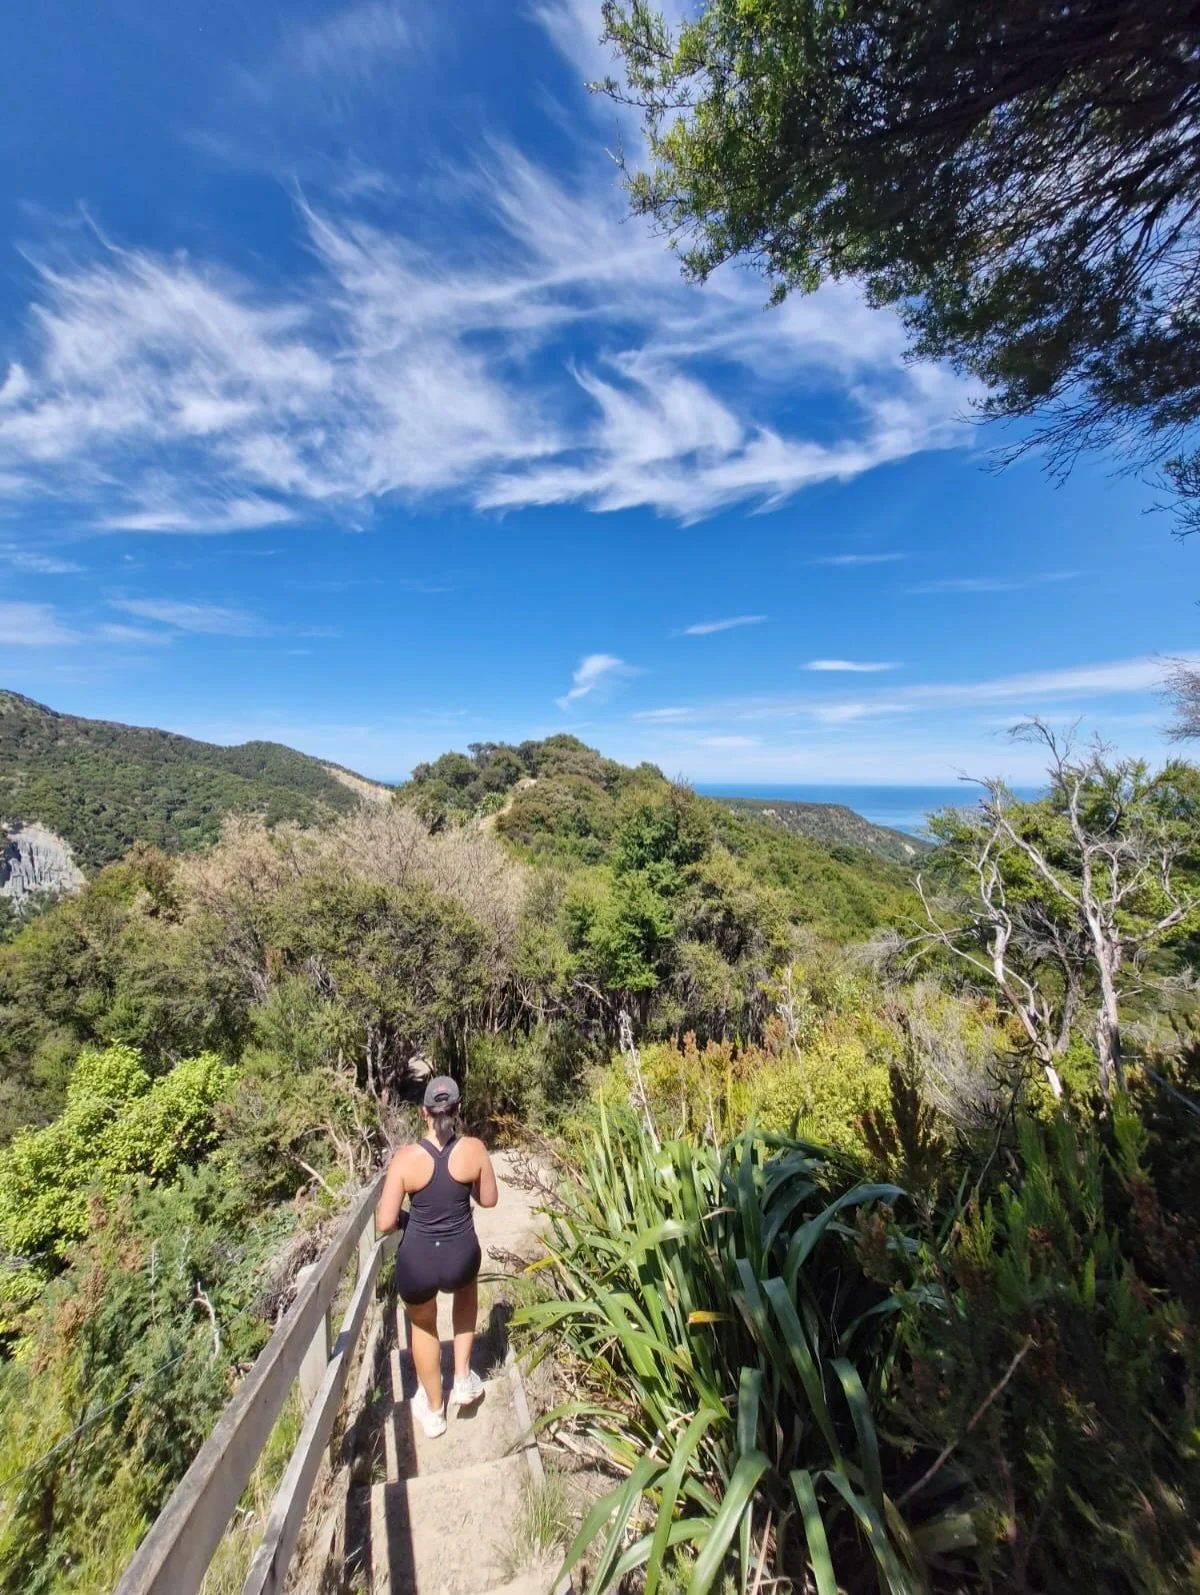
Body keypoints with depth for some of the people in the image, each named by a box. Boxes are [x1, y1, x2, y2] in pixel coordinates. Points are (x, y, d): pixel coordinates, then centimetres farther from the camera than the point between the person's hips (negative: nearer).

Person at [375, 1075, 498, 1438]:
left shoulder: (405, 1157, -19)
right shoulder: (475, 1149, -17)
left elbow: (384, 1224, -11)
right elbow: (489, 1200, -1)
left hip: (417, 1262, 0)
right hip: (461, 1255, 1)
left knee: (423, 1325, 32)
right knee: (466, 1290, 38)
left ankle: (433, 1410, 51)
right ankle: (462, 1378, 38)